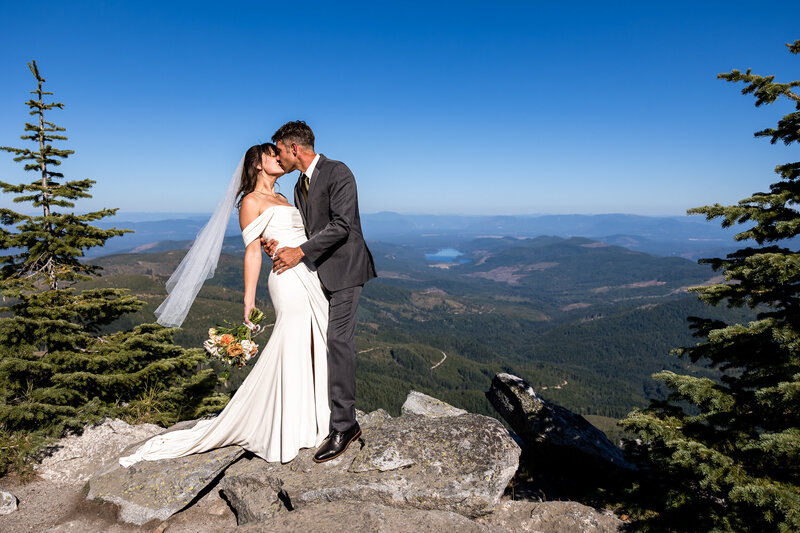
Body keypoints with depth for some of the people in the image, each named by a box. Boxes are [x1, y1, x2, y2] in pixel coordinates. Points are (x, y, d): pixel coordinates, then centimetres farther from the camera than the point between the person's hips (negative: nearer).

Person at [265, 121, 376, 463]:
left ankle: (344, 425, -4)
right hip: (320, 273, 9)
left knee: (338, 341, -12)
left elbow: (341, 225, -20)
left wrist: (299, 252, -19)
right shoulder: (300, 185, 18)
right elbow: (306, 230, 16)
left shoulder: (337, 172, -10)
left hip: (345, 269, -8)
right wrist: (280, 245, -5)